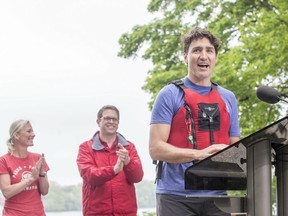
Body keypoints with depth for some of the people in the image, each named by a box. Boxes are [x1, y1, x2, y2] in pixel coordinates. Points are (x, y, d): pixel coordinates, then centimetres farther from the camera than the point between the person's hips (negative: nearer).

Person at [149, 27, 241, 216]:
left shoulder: (228, 98, 14)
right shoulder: (170, 94, 1)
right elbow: (156, 148, -7)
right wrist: (200, 154, -18)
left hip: (216, 196, 4)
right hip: (176, 196, -4)